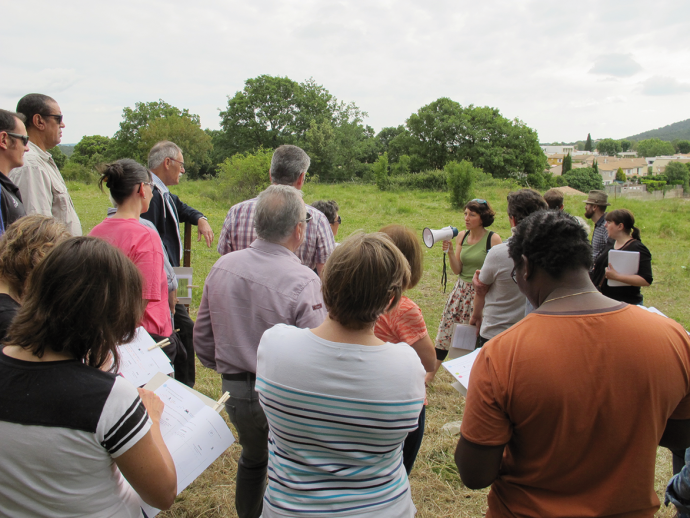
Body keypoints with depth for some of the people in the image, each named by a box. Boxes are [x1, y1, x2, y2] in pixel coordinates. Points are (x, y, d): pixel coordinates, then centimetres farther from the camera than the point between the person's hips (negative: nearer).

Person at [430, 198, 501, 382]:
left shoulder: (493, 239, -11)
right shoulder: (462, 236, 4)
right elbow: (457, 270, 4)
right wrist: (448, 251, -10)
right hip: (461, 290, 5)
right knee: (446, 329, 9)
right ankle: (431, 373, 22)